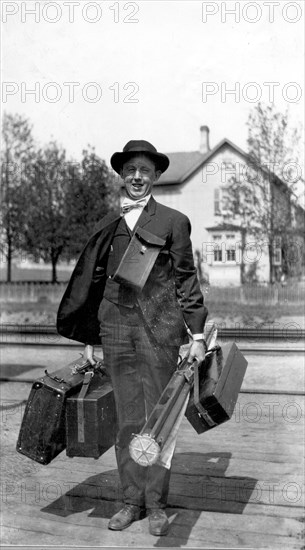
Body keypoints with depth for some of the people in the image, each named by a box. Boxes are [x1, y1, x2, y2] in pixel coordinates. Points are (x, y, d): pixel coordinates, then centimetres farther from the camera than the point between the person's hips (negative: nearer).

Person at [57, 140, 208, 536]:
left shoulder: (174, 222, 4)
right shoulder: (108, 226, 11)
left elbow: (186, 279, 4)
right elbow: (94, 282, 13)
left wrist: (197, 334, -1)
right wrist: (88, 338, 12)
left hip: (160, 329, -2)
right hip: (117, 330, 2)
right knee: (127, 420, 7)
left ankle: (156, 503, 18)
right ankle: (132, 500, 20)